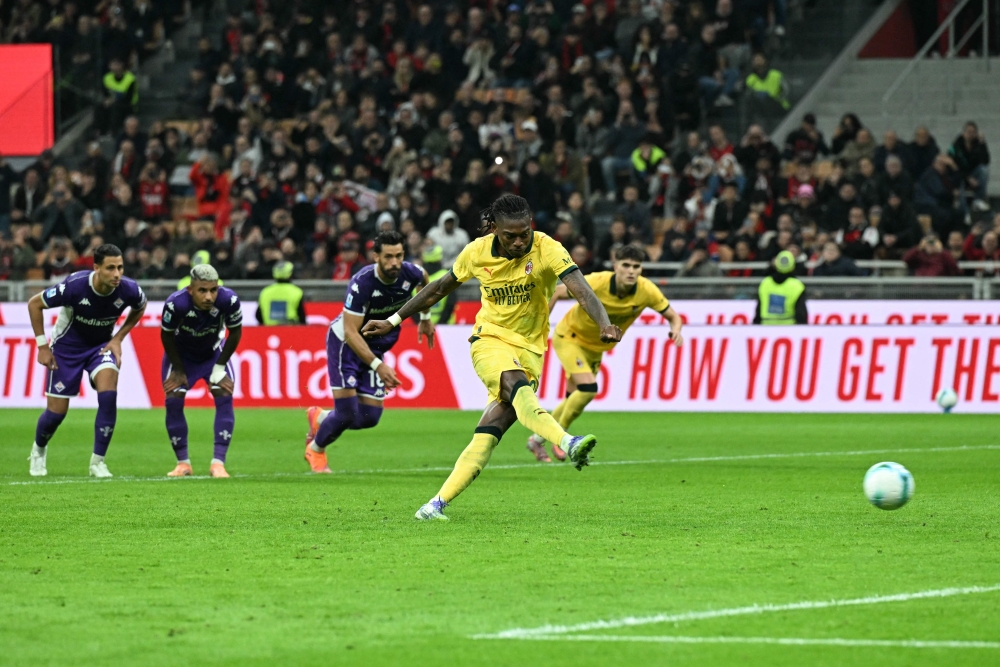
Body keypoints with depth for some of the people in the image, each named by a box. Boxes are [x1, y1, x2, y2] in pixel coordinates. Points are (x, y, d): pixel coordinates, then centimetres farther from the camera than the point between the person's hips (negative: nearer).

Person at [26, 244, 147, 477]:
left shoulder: (129, 290, -23)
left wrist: (118, 338, -5)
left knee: (108, 396, -23)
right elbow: (34, 304, -17)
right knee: (57, 411, 1)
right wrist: (42, 346, -14)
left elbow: (139, 309, 4)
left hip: (101, 345, 2)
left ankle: (98, 462, -9)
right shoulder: (75, 286, -32)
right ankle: (38, 451, 35)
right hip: (67, 346, -2)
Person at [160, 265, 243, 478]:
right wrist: (179, 370, -9)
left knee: (224, 397, -15)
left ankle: (218, 463, -12)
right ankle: (183, 463, 3)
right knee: (173, 400, -11)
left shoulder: (229, 300, -34)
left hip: (213, 352, 1)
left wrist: (219, 367, -10)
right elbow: (166, 336, -17)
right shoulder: (176, 304, -38)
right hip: (181, 354, -1)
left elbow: (235, 333, -14)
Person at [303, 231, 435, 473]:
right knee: (347, 414, -12)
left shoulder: (410, 273, -17)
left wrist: (425, 318, 16)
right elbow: (351, 332, -33)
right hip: (345, 344, -5)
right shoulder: (362, 283, -33)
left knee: (369, 418, -1)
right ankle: (316, 449, 20)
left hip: (376, 347, 5)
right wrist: (378, 366, -41)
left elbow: (425, 279, 12)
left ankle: (319, 417, 30)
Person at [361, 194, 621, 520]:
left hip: (529, 350, 0)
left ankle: (438, 503, -9)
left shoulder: (547, 249, -13)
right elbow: (439, 289, 13)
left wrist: (604, 324, -45)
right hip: (490, 340, 0)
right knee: (517, 385, -35)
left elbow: (581, 289, -26)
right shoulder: (477, 252, -4)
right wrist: (394, 321, 18)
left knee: (487, 436, -13)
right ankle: (568, 444, -55)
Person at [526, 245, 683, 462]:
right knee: (588, 387, -24)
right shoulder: (595, 284, -33)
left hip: (596, 347, 5)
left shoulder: (647, 291, -23)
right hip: (569, 336, -5)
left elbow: (672, 316, -10)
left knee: (574, 399, 9)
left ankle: (537, 439, 31)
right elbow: (558, 291, -17)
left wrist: (676, 330, -34)